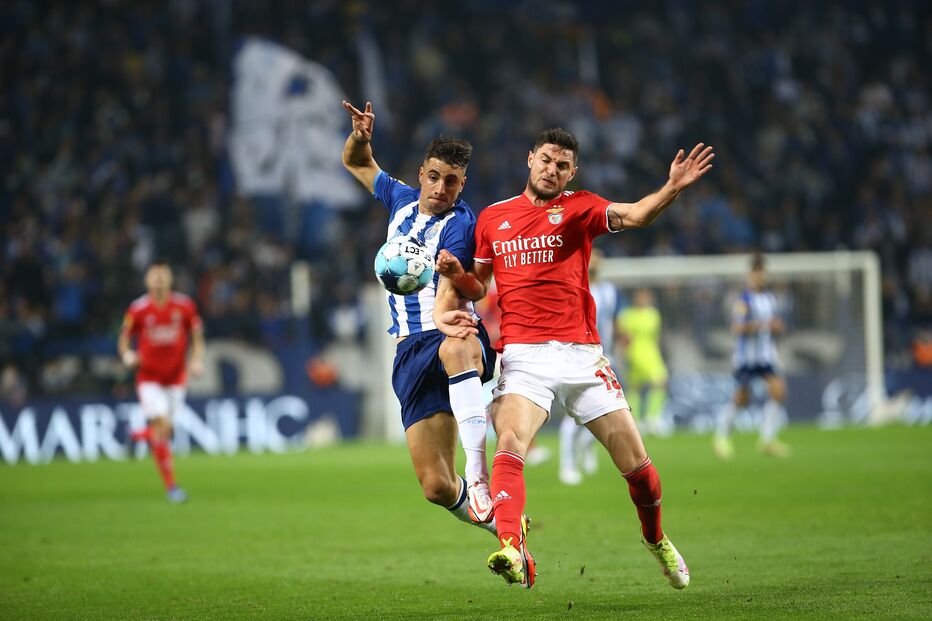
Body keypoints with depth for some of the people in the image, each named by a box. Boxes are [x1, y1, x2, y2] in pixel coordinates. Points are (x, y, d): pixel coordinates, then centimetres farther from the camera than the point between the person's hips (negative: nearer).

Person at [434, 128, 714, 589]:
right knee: (510, 446, -27)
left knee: (635, 461, 2)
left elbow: (633, 216, -14)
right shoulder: (492, 218, 12)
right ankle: (512, 553, -40)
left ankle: (655, 538, 31)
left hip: (580, 355, 0)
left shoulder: (579, 208, 5)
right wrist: (454, 273, -1)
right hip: (523, 357, 0)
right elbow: (476, 286, 22)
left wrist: (673, 187, -32)